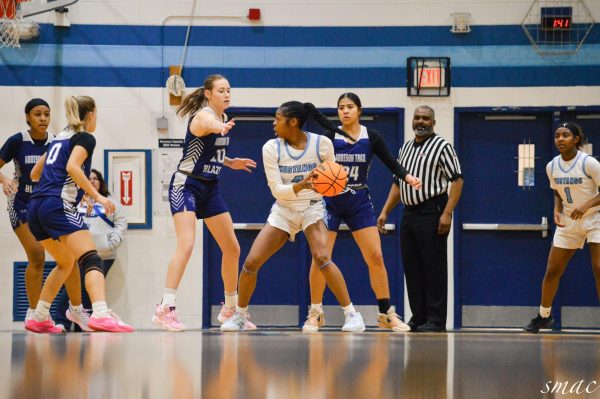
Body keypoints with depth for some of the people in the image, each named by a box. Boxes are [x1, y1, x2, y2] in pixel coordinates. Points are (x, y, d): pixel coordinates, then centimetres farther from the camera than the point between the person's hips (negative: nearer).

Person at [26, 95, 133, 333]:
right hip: (59, 206, -9)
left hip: (35, 208, 9)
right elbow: (72, 167, -16)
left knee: (65, 263, 25)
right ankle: (100, 314, -39)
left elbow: (35, 173, 33)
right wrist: (97, 196, -15)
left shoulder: (59, 138, 25)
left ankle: (39, 319, 21)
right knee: (91, 260, -18)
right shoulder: (85, 138, 2)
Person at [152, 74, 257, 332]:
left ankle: (230, 309, 26)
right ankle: (165, 309, -26)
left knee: (232, 248, 11)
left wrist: (230, 162, 13)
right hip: (186, 185, -9)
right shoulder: (204, 115, -17)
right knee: (186, 245, -24)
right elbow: (212, 126, -45)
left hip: (210, 189, 9)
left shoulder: (223, 117, 9)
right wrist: (222, 127, -68)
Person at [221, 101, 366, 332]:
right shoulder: (271, 148, -10)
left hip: (312, 207, -2)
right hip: (283, 210, 3)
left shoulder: (322, 144, -13)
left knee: (321, 258, -28)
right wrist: (299, 186, -33)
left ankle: (351, 314, -18)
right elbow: (277, 190, -14)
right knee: (250, 263, -7)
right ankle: (240, 316, 15)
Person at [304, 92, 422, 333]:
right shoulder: (329, 137, -3)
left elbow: (391, 163, 1)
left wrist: (408, 177, -16)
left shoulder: (371, 137, 0)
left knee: (375, 257, -3)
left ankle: (387, 314, 6)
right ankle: (315, 314, 3)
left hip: (359, 203, 1)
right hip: (330, 202, -1)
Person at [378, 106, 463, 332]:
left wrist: (447, 213, -18)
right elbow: (398, 184, 23)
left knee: (434, 268, -6)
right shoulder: (405, 149, 18)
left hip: (431, 213, -7)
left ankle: (436, 320, -4)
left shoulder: (442, 147, -3)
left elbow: (457, 180, -10)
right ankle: (418, 318, 13)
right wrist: (385, 212, 13)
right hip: (409, 213, 7)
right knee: (412, 269, 7)